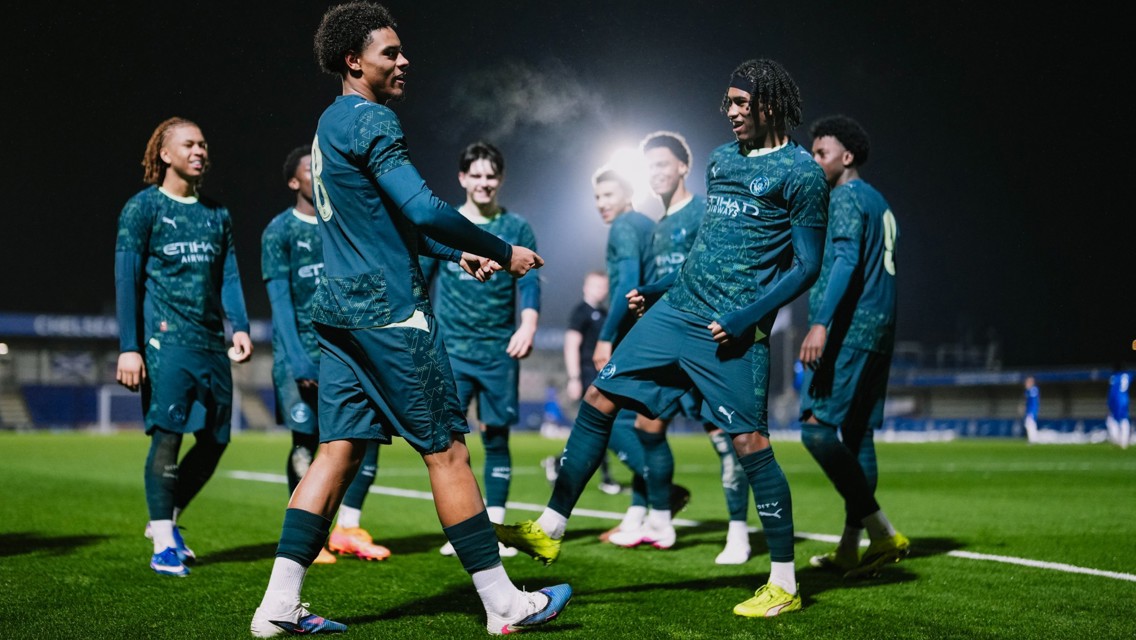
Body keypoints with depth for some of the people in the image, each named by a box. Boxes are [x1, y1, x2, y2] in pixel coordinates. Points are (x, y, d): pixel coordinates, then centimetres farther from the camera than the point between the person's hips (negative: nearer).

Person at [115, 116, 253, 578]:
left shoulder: (216, 214, 17)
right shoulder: (143, 208, 2)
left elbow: (228, 276, 15)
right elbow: (127, 280, -3)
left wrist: (240, 327, -1)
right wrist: (129, 347, -10)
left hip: (212, 345, 6)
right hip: (166, 341, -6)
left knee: (214, 440, 6)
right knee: (167, 434, -11)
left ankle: (168, 519, 25)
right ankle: (163, 542, -1)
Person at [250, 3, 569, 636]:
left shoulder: (330, 124, 19)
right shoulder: (371, 121, -12)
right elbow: (423, 210, -21)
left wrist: (458, 252, 24)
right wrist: (502, 252, -11)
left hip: (341, 310, 9)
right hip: (390, 312, -9)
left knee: (338, 450, 7)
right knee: (448, 450, -2)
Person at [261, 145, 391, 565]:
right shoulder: (279, 231, -4)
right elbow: (280, 298, -11)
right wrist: (296, 359, -19)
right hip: (302, 352, -4)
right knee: (306, 441, -3)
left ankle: (347, 529, 9)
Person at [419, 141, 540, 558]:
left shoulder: (517, 229, 6)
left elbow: (530, 283, -2)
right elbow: (418, 280, 10)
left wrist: (529, 324, -18)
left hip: (499, 351, 0)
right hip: (450, 350, 0)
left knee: (496, 437, 2)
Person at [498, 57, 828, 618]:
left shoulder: (800, 172, -5)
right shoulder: (721, 159, 17)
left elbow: (807, 265, -8)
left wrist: (749, 318, -16)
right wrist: (657, 290, 20)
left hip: (732, 328, -8)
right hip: (678, 311, 8)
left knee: (749, 443, -7)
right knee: (599, 399, 3)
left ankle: (784, 585, 5)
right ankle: (549, 530, 10)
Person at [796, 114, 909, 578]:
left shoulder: (846, 197, -6)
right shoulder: (878, 202, 23)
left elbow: (847, 260, -20)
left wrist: (821, 323, -28)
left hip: (849, 331, -10)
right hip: (877, 332, 10)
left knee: (817, 427, -14)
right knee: (856, 436, 10)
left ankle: (882, 532, -18)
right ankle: (850, 549, 12)